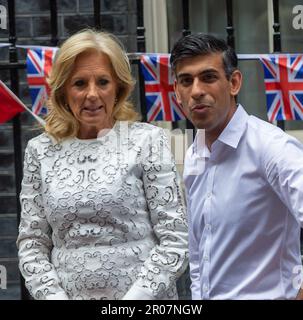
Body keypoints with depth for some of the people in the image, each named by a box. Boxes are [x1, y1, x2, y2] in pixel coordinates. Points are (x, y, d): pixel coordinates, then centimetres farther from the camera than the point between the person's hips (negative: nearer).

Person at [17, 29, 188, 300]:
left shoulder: (148, 141, -6)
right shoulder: (40, 151, 2)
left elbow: (174, 241, -9)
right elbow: (32, 242, 4)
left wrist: (134, 297, -16)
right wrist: (53, 295, -9)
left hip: (143, 295, -2)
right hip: (67, 293, 2)